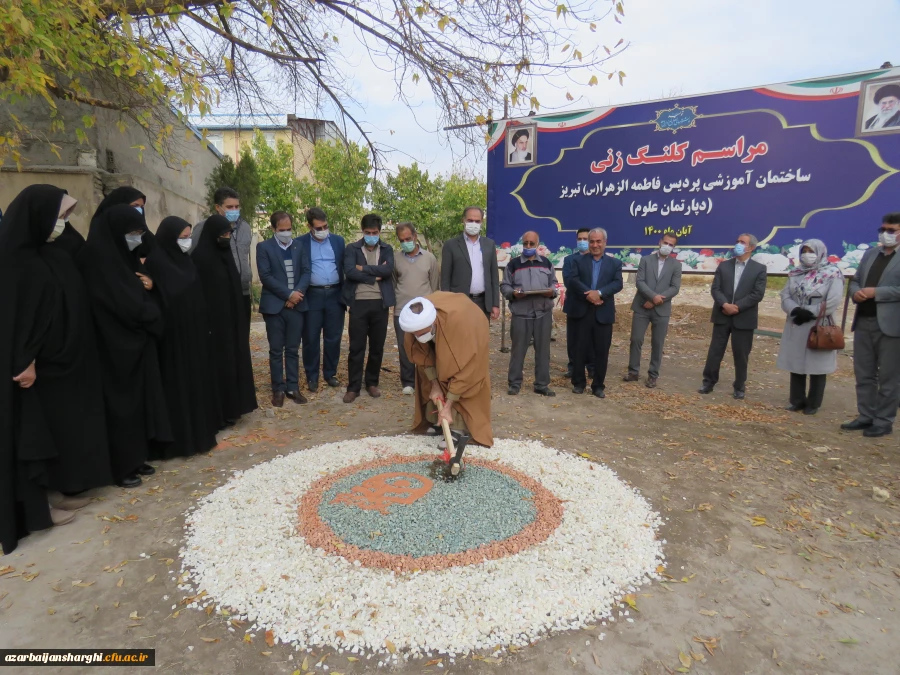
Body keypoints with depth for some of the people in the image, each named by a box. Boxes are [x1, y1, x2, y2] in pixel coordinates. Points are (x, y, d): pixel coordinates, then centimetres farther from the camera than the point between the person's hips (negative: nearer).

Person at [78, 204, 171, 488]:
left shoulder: (124, 256, 13)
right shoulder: (97, 258, -15)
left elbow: (141, 294, 17)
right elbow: (124, 305, -22)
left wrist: (149, 286, -6)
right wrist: (150, 315, -4)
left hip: (137, 342, 9)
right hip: (116, 346, -9)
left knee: (140, 397, 12)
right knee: (122, 402, -1)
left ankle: (136, 458, 22)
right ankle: (121, 466, 11)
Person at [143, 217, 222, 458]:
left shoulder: (184, 260, 11)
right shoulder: (156, 262, -15)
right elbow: (165, 300, -22)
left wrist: (205, 326, 13)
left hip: (194, 333, 9)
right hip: (174, 336, -8)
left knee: (196, 381, 14)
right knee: (177, 385, -1)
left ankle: (198, 430, 25)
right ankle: (178, 438, 9)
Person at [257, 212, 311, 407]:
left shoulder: (300, 246, 11)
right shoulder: (264, 247, 1)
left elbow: (306, 272, 4)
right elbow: (265, 276, -9)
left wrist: (298, 293, -12)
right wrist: (288, 294, -14)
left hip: (296, 305, 3)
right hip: (274, 305, -2)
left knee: (293, 349, 8)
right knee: (276, 350, 4)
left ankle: (293, 387, 16)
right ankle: (278, 389, 12)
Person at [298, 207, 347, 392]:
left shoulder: (338, 241, 8)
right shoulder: (300, 243, 1)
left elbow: (344, 267, 9)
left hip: (335, 295, 2)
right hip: (312, 296, -2)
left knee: (333, 338, 8)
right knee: (311, 339, 4)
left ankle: (330, 373, 23)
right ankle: (312, 377, 17)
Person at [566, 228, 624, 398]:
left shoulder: (615, 263, 9)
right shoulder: (579, 261, 8)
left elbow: (618, 284, -5)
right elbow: (573, 281, -6)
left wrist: (599, 293, -21)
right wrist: (589, 294, -20)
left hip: (603, 313, 0)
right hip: (582, 312, 0)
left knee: (602, 351, 4)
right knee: (580, 349, 6)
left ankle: (598, 385, 16)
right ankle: (578, 382, 20)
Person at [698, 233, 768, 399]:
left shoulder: (759, 269, 1)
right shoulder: (724, 266, 7)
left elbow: (758, 294, -8)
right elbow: (715, 289, -1)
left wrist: (737, 307, -17)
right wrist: (725, 304, -18)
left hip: (744, 319, -1)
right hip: (722, 316, 2)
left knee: (741, 355, 7)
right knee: (715, 351, 5)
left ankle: (739, 387, 19)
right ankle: (708, 382, 15)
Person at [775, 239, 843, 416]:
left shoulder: (833, 274, -4)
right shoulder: (795, 273, 9)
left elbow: (833, 302, -12)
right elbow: (785, 296, 3)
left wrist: (809, 312, -15)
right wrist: (795, 310, -14)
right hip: (796, 325, 5)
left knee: (816, 365, 1)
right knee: (796, 364, 9)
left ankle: (813, 403, 12)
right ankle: (797, 400, 20)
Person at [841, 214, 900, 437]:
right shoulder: (869, 254, 15)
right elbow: (855, 281, 18)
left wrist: (876, 292, -19)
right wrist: (855, 292, -3)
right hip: (863, 322, 7)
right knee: (863, 374, 13)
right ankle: (866, 416, 23)